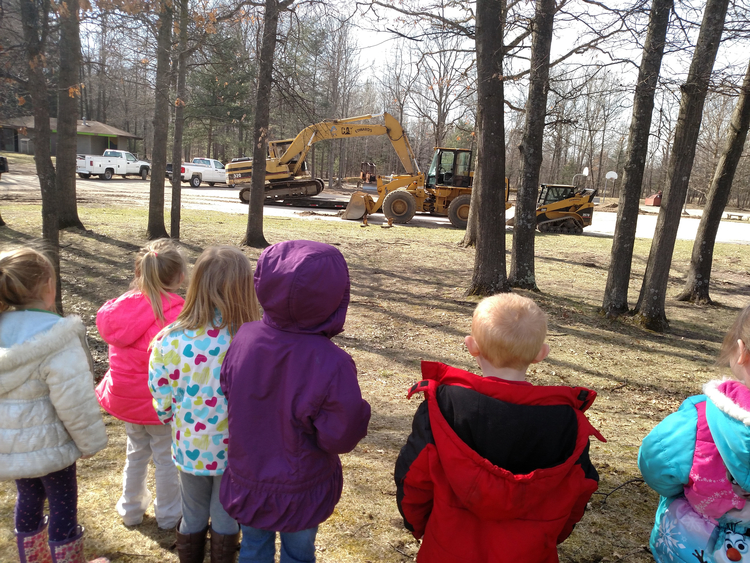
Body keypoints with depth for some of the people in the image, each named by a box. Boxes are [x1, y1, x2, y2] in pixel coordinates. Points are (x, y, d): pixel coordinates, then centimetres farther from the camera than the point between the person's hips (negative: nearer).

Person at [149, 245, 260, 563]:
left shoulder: (169, 340, -19)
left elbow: (163, 404, -10)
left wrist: (183, 427, 11)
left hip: (189, 448, 2)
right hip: (235, 452, -2)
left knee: (192, 517, 27)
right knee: (226, 519, 23)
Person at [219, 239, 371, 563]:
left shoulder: (243, 339, -19)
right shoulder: (331, 364, -34)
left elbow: (227, 394, -4)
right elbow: (342, 437, -24)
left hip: (247, 480, 4)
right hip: (301, 493, -3)